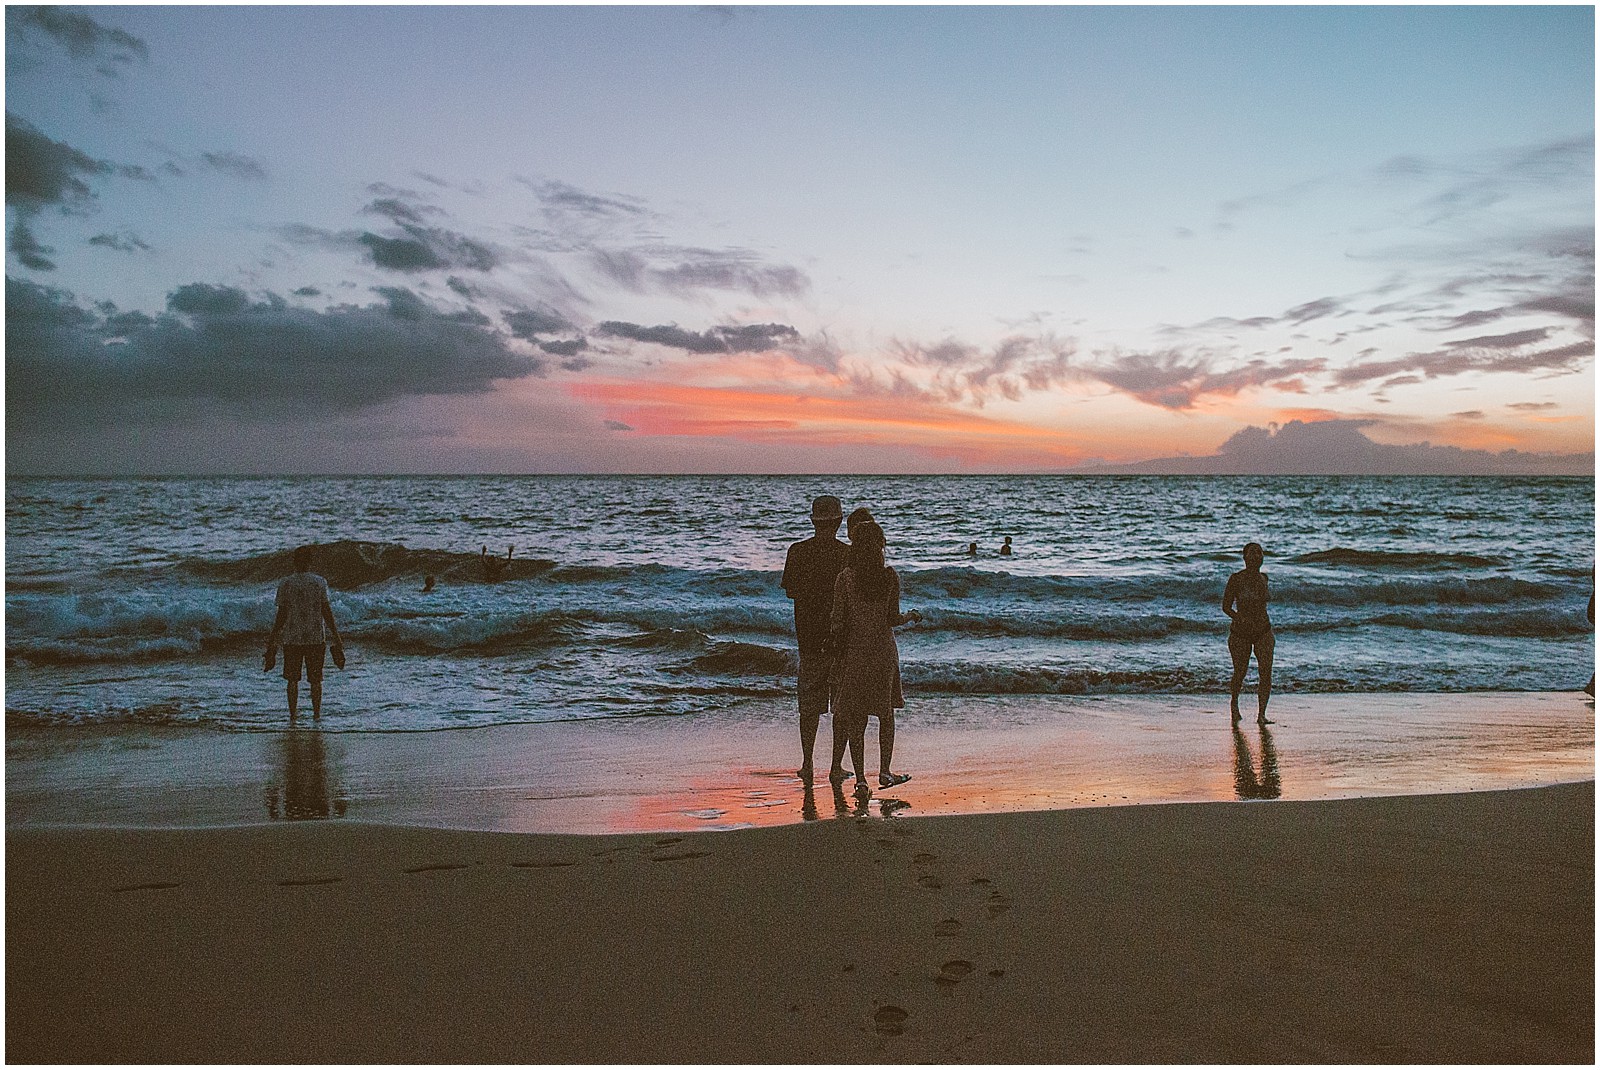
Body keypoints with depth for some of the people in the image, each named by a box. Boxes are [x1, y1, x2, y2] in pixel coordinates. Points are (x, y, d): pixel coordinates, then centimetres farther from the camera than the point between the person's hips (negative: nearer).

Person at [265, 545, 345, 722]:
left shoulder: (285, 585, -2)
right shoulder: (320, 582, -3)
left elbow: (281, 615, -2)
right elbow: (326, 611, -5)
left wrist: (272, 640, 7)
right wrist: (337, 638, 1)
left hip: (292, 638, 0)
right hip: (316, 638, 0)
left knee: (293, 679, 11)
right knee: (315, 680, 8)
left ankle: (293, 716, 11)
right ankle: (317, 715, 10)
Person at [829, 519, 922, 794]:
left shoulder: (845, 578, -7)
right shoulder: (890, 577, -6)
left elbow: (838, 621, -6)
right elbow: (893, 619, -6)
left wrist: (837, 655, 4)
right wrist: (911, 616, 15)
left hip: (854, 652, 0)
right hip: (884, 652, 0)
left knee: (855, 719, 6)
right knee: (886, 712, 17)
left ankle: (860, 779, 6)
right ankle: (884, 771, 17)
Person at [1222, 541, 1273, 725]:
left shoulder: (1263, 577, 3)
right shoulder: (1236, 579, -12)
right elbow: (1226, 607, -10)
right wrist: (1240, 618, -26)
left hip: (1263, 632, 3)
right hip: (1240, 633, -3)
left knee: (1266, 672, -12)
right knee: (1240, 673, 9)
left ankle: (1261, 715, -8)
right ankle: (1234, 703, 39)